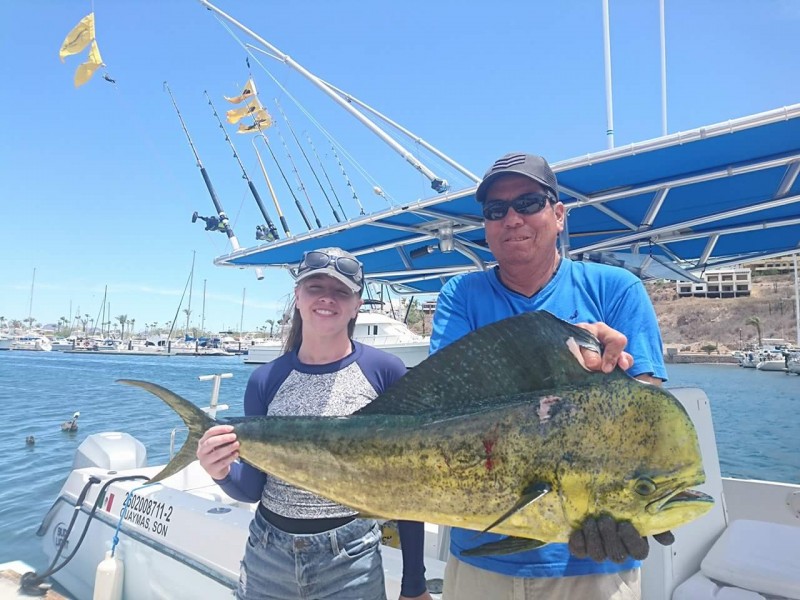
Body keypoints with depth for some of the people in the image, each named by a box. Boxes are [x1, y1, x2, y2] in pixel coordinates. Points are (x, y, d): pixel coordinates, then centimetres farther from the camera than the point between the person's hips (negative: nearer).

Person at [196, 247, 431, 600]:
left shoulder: (385, 371, -11)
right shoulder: (265, 380, -4)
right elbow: (252, 489, 3)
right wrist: (223, 473, -19)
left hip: (352, 559, -2)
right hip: (266, 556, 3)